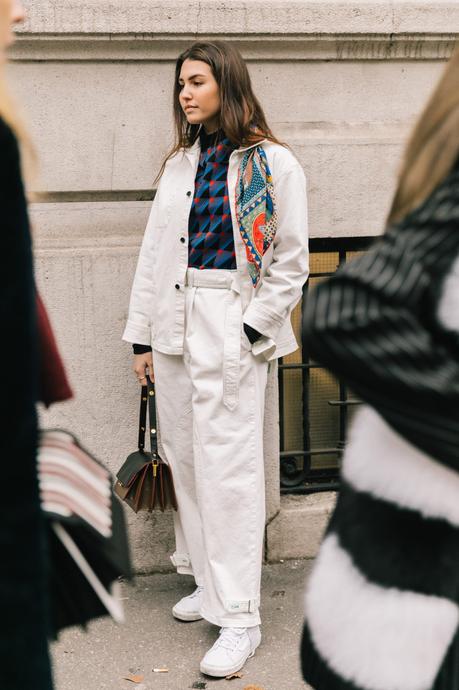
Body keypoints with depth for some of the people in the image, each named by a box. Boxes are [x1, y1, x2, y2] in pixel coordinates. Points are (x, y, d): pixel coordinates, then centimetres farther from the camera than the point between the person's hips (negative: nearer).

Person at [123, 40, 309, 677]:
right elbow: (154, 252, 13)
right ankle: (210, 584, 26)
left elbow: (292, 261, -3)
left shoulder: (273, 164, -2)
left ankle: (239, 618, -1)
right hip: (175, 325, 6)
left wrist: (253, 330, -11)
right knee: (184, 459, 11)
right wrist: (142, 335, 10)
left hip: (232, 329, -6)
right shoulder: (181, 163, 14)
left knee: (228, 469, -7)